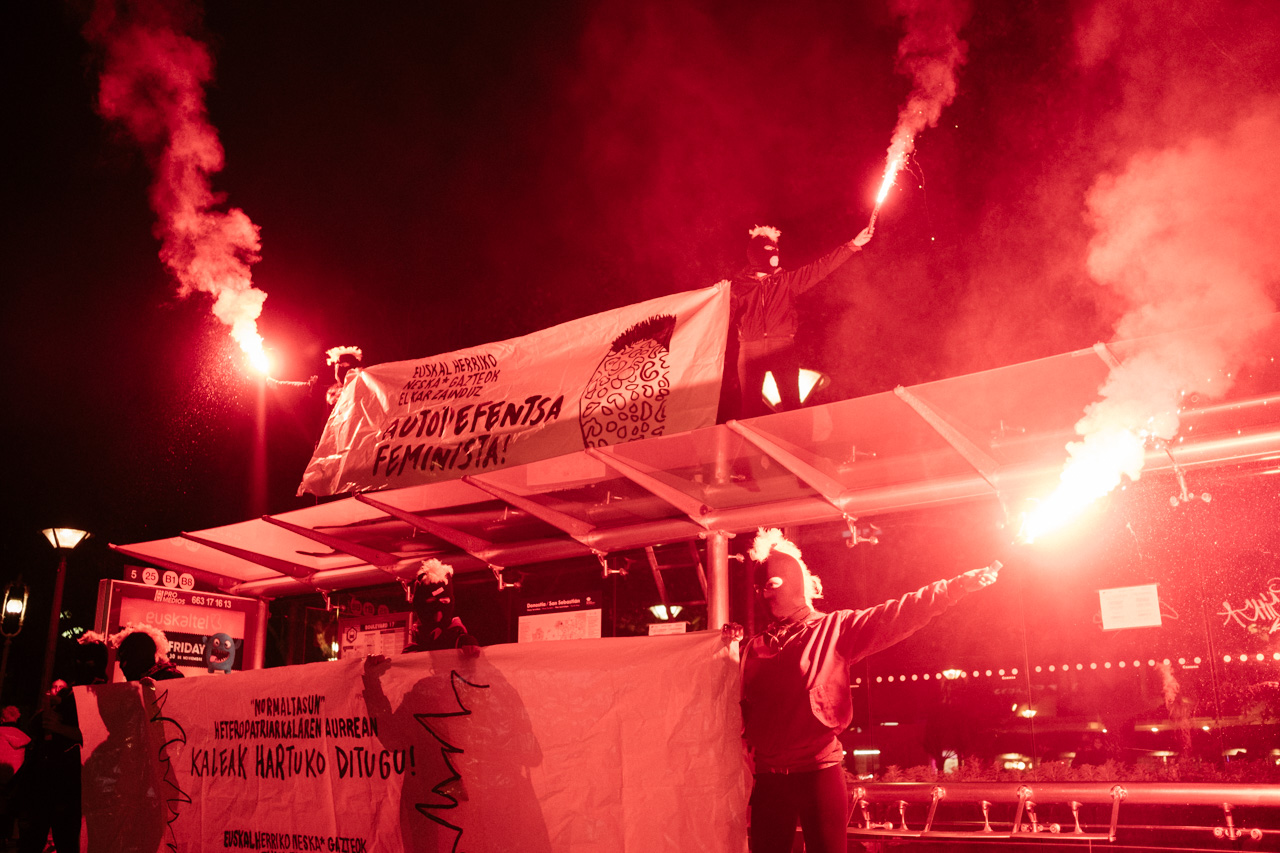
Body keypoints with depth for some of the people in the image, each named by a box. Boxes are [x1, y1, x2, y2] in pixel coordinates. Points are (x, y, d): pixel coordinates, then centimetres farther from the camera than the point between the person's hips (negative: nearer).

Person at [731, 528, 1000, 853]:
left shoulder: (835, 628, 1)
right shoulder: (756, 647, 12)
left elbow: (897, 615, -8)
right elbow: (743, 707, 11)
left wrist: (962, 584, -16)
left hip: (819, 771, -3)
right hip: (769, 777, 3)